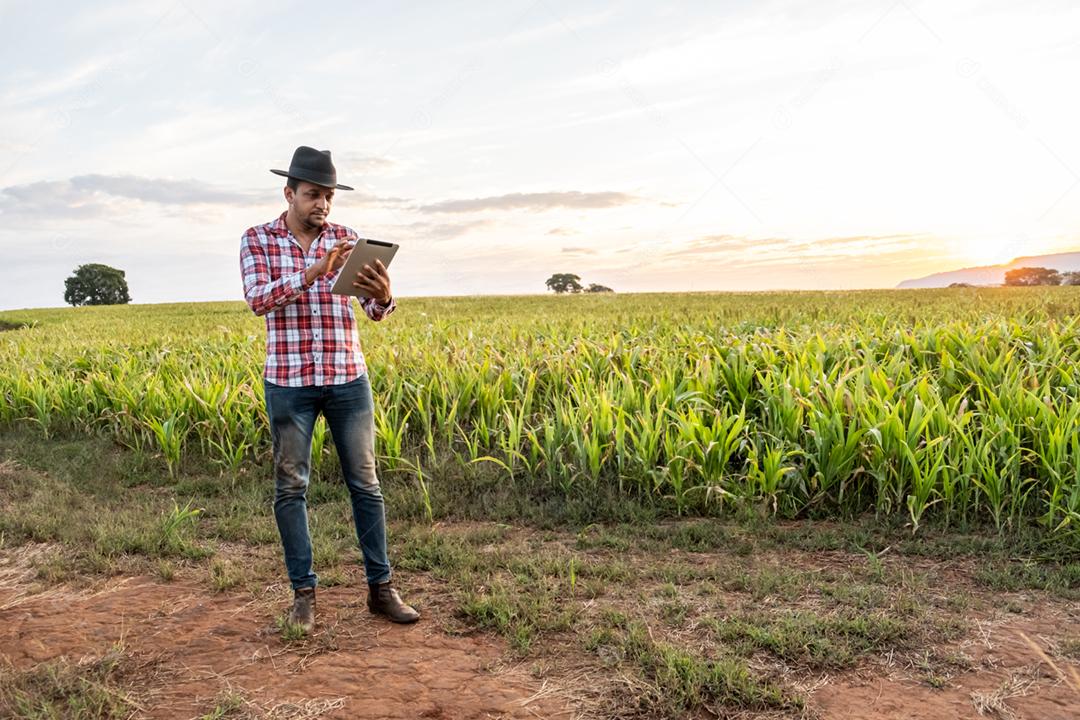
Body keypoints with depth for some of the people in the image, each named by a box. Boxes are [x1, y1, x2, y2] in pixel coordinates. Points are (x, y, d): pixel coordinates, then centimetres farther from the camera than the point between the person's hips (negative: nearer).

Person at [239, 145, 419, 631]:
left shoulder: (346, 239, 6)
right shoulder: (257, 240, 2)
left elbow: (374, 310, 0)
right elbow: (258, 299, -14)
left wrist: (384, 297, -25)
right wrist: (311, 273, -29)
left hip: (348, 377, 2)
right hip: (289, 381, -1)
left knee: (365, 482, 5)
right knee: (291, 487, 5)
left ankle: (380, 587, 16)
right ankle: (303, 592, 18)